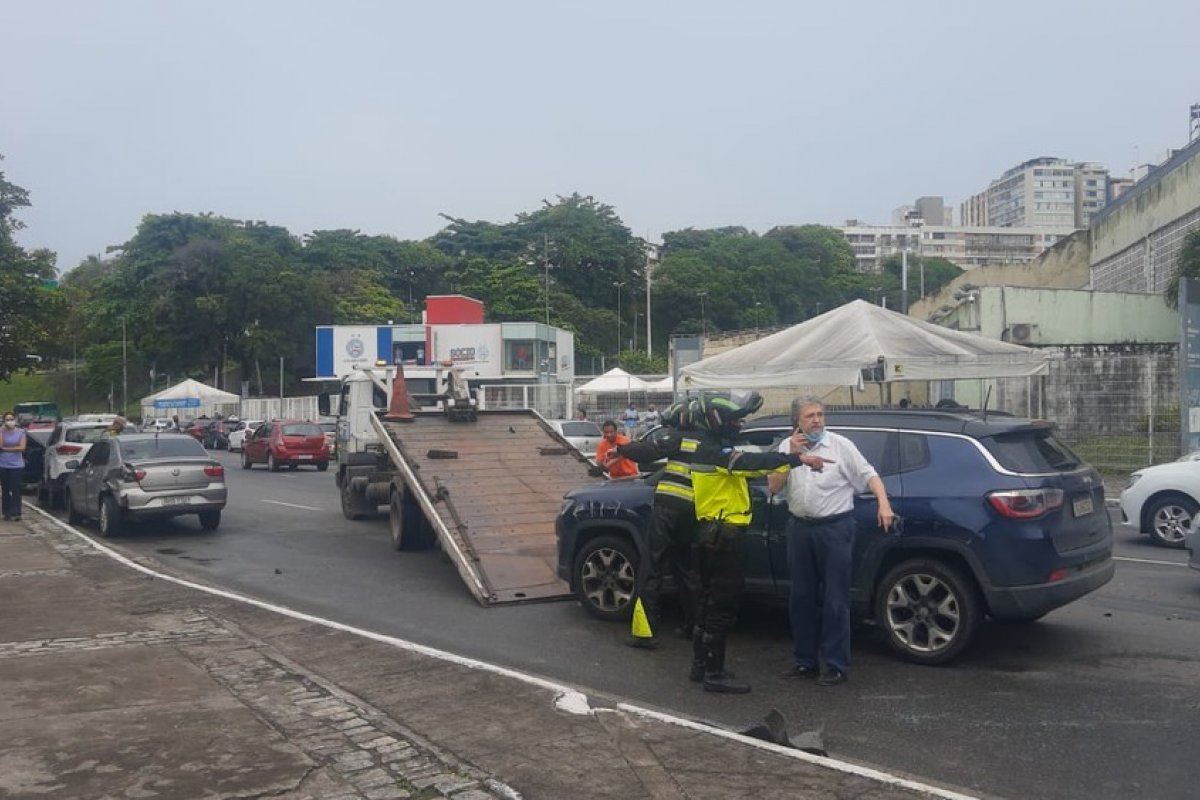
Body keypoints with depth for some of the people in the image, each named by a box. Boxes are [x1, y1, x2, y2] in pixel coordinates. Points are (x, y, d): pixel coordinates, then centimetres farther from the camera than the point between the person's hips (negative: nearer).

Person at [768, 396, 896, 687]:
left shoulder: (840, 445, -3)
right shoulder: (787, 446, 6)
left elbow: (869, 475, -4)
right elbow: (774, 487, 0)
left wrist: (884, 504, -20)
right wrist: (791, 454, -10)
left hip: (835, 527, -4)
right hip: (800, 528, 4)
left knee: (835, 600, 0)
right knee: (801, 598, 12)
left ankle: (836, 665, 7)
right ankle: (805, 660, 24)